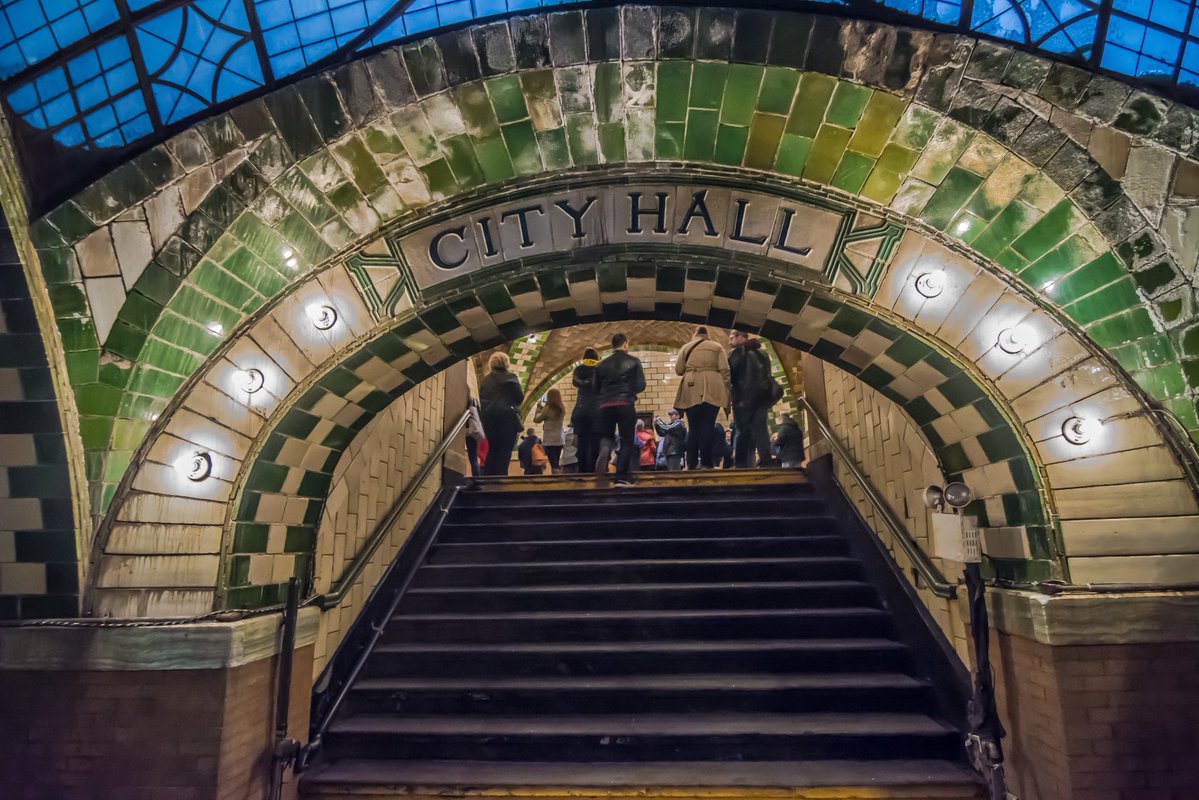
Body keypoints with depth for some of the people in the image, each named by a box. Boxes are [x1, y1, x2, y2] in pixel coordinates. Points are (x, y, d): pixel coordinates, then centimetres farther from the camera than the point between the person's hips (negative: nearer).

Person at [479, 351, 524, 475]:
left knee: (492, 450, 10)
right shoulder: (510, 377, -2)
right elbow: (519, 398, -5)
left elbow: (482, 401, 15)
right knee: (505, 450, -5)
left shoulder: (485, 381, 14)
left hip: (489, 417, 5)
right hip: (507, 417, -5)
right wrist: (519, 387, 15)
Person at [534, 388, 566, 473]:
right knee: (557, 464, 14)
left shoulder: (548, 408, -12)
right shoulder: (562, 409, 6)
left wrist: (539, 408, 9)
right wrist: (543, 408, 19)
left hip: (549, 441, -6)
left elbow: (536, 419, -3)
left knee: (554, 465, -10)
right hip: (559, 441, 6)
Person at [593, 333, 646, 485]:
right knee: (627, 441, 7)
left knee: (606, 436, 17)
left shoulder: (602, 364, 11)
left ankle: (604, 450, -20)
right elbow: (641, 386, -2)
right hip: (626, 405, -2)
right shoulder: (633, 362, 3)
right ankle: (621, 477, -2)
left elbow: (596, 389, 13)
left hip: (606, 406, 2)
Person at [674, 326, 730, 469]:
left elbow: (678, 369, 11)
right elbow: (725, 370, 4)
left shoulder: (686, 347, 16)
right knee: (707, 427, -4)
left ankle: (692, 464, 0)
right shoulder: (717, 347, 14)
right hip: (711, 390, -1)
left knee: (694, 428, 4)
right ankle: (706, 464, -10)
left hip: (691, 391, 1)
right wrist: (726, 394, 4)